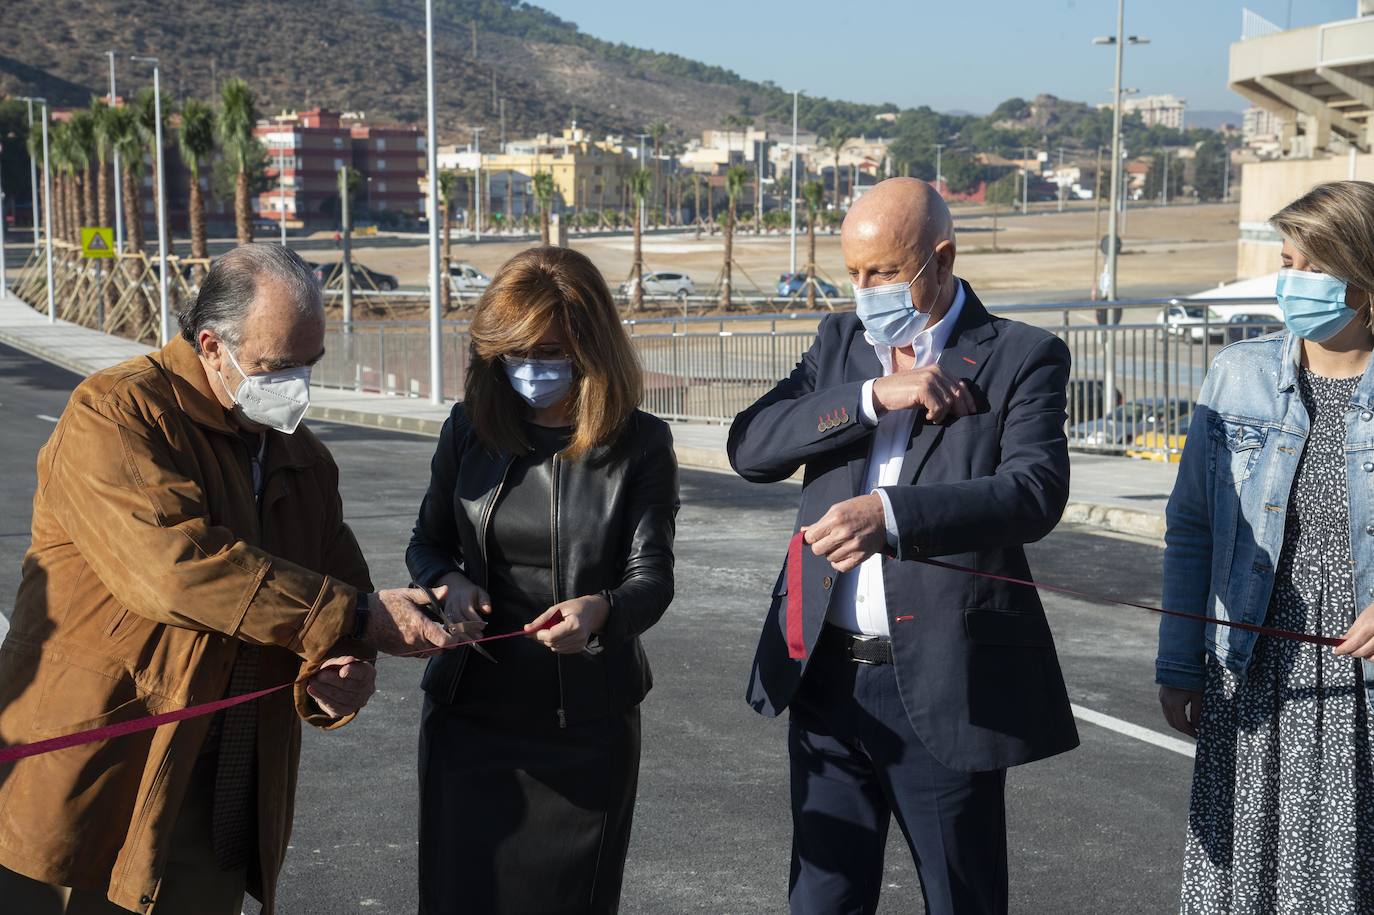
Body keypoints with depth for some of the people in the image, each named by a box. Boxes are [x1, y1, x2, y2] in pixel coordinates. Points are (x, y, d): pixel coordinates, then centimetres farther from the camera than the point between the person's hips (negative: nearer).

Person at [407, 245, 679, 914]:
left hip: (586, 726, -2)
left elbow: (652, 580, -11)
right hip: (469, 713, 2)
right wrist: (448, 581, -12)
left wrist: (600, 610, -34)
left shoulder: (640, 445, -6)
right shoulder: (468, 429, 1)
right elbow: (427, 543, 12)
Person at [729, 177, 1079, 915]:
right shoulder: (839, 341, 9)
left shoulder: (1021, 357, -5)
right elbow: (750, 447, -3)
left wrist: (890, 513, -35)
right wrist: (872, 396, -16)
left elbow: (1036, 492, -21)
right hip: (827, 677, 4)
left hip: (946, 685, -4)